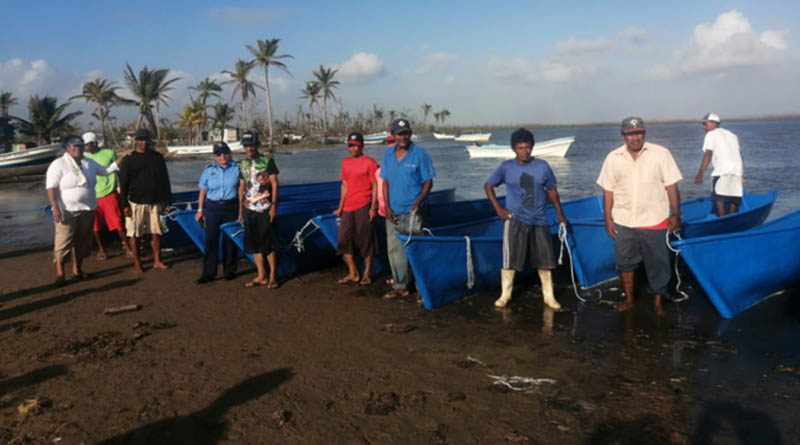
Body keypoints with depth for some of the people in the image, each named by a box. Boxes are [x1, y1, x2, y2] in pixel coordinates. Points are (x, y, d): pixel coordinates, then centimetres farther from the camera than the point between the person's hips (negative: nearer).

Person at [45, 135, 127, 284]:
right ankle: (60, 272, 3)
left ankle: (77, 269, 26)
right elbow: (51, 188, -12)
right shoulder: (58, 164, -7)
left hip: (87, 210, 6)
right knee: (63, 242, -6)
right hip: (67, 211, -6)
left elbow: (106, 170, 23)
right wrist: (55, 208, -20)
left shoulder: (90, 163, 11)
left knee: (83, 241, 12)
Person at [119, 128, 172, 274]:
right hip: (136, 203, -3)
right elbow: (123, 184, -2)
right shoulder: (129, 160, 0)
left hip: (155, 202, 3)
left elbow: (165, 180, 13)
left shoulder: (157, 157, 9)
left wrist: (167, 200, 9)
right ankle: (137, 263, 9)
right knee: (134, 234, 0)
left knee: (156, 232, 6)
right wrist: (124, 204, -9)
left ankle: (157, 261, 16)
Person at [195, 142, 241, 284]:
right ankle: (208, 273, 1)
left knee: (229, 240, 5)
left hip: (231, 208, -1)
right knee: (210, 239, -3)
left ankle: (229, 271, 18)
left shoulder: (236, 169, 2)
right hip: (212, 208, 1)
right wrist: (200, 210, 7)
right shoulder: (208, 171, 6)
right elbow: (202, 192, 10)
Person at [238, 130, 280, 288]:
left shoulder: (267, 161, -3)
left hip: (265, 209, -5)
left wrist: (274, 205, -13)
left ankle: (272, 276, 5)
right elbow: (242, 187, 17)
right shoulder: (243, 164, 13)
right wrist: (240, 210, 15)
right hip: (249, 210, 6)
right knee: (253, 244, 7)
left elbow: (274, 184, -6)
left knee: (269, 243, -3)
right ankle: (261, 276, 15)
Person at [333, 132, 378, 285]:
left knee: (366, 240, 1)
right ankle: (353, 273, 18)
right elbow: (345, 185, 16)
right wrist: (340, 207, 12)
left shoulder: (369, 162, -5)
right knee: (344, 240, 5)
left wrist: (373, 207, -12)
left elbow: (375, 186, -6)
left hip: (364, 206, -6)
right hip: (348, 208, 6)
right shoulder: (345, 162, 13)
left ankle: (367, 274, 15)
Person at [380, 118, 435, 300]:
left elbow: (428, 182, -6)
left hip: (414, 211, -5)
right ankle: (400, 286, 20)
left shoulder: (420, 154, -6)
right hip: (393, 212, 5)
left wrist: (418, 202, -20)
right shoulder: (388, 154, 7)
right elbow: (385, 182, 9)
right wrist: (387, 207, 0)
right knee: (394, 249, 9)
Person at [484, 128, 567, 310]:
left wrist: (559, 213, 7)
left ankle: (549, 296, 20)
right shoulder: (506, 167, -3)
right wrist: (498, 209, -2)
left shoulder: (542, 166, 1)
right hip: (515, 221, -2)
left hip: (539, 221, 2)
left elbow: (551, 190, 11)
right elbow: (488, 186, 6)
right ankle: (505, 295, 17)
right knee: (509, 260, 1)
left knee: (545, 260, 6)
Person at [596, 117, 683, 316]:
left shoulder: (660, 153, -4)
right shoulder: (613, 158, 1)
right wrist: (608, 219, 0)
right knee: (625, 262, 13)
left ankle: (658, 301, 23)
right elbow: (608, 191, 3)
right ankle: (629, 299, 31)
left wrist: (676, 214, -5)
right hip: (622, 222, 2)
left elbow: (671, 186, -2)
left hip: (654, 221, -2)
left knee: (658, 264, 7)